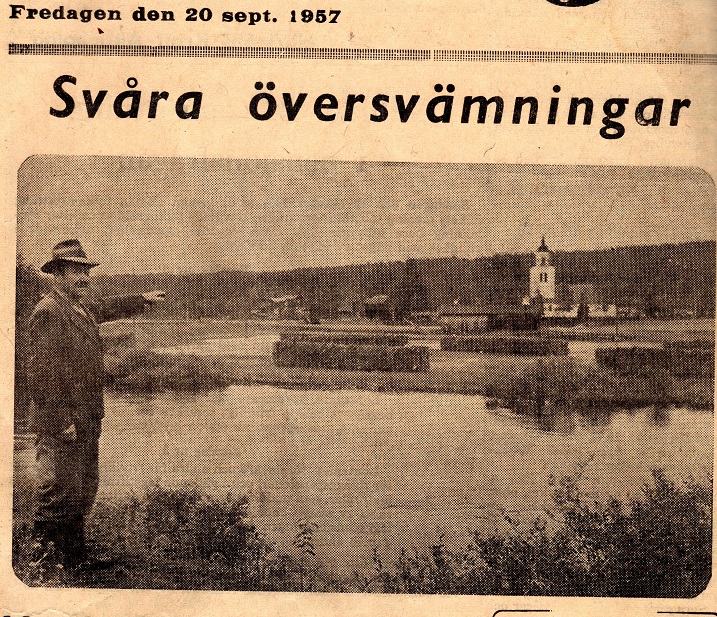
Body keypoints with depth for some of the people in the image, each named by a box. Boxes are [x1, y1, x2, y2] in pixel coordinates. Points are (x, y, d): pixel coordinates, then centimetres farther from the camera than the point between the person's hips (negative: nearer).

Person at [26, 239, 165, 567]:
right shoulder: (47, 313, -17)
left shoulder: (82, 306, 12)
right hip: (61, 424, -10)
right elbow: (41, 374, -22)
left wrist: (143, 299, 47)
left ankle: (75, 554, 31)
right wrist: (61, 421, -22)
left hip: (88, 420, 10)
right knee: (60, 491, -5)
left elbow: (107, 308, 37)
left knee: (85, 488, 17)